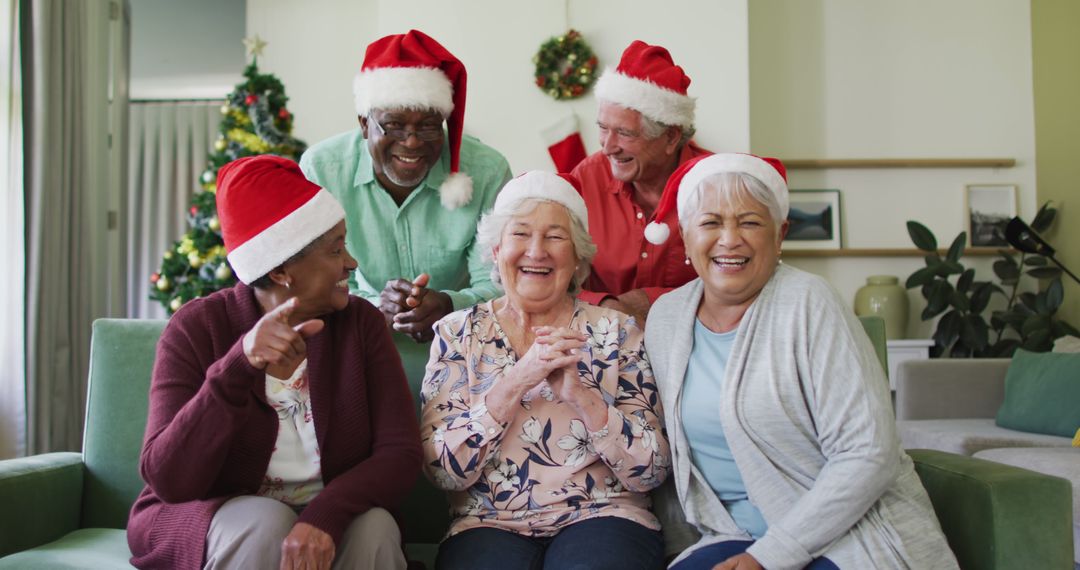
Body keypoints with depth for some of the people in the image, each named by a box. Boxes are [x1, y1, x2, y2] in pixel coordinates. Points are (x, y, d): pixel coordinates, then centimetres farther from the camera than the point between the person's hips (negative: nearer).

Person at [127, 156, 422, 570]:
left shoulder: (361, 323, -5)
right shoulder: (197, 329, -11)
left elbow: (399, 452, -12)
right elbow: (167, 479, -21)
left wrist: (325, 516, -31)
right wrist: (238, 366, -35)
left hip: (327, 527, 2)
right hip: (212, 521, -1)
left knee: (374, 528, -27)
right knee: (261, 524, -31)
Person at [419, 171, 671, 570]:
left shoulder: (615, 331, 3)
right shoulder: (457, 334, 4)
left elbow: (652, 472, -2)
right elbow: (442, 470, -6)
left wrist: (581, 394, -17)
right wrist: (515, 382, -18)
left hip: (601, 517, 1)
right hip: (489, 524, 0)